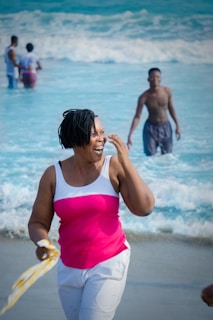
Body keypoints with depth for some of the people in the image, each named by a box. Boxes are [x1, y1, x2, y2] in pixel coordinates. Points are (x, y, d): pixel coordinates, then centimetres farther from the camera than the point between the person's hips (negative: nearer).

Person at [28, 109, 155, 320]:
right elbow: (37, 223, 3)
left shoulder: (114, 167, -8)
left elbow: (144, 208, -15)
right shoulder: (53, 175, -3)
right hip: (69, 268, 3)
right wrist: (42, 242, -20)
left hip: (110, 263, -3)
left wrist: (126, 163, -17)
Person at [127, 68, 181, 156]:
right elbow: (137, 116, -12)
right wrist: (130, 135, -19)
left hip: (165, 128, 2)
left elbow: (171, 109, 6)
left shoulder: (167, 92, -8)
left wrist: (177, 125, 6)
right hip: (150, 129, -2)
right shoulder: (144, 97, -15)